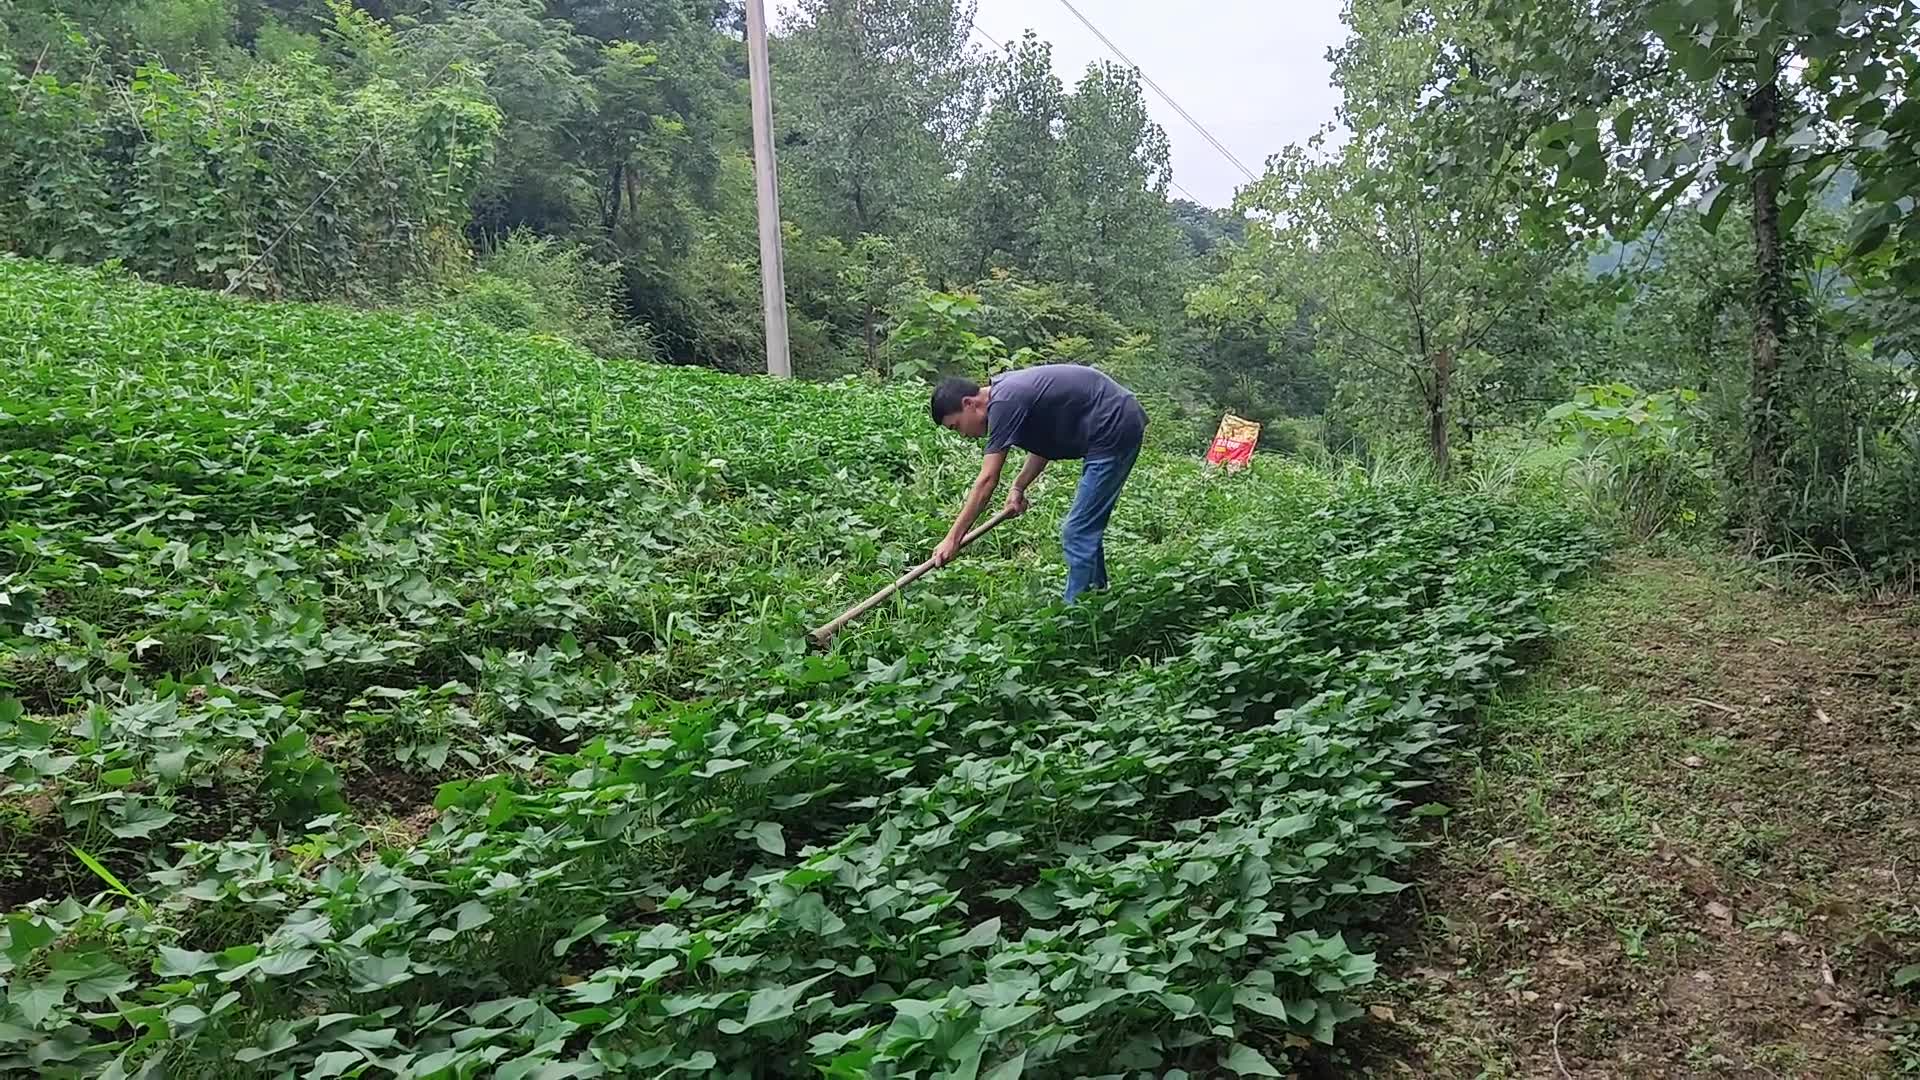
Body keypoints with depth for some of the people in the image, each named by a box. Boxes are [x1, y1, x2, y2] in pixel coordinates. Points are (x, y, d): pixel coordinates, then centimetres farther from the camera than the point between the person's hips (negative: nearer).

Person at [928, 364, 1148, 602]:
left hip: (1115, 429, -10)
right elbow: (1044, 440, 19)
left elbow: (987, 480, -19)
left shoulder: (1004, 404, -18)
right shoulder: (1007, 389, 10)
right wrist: (1018, 487, 7)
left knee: (1079, 535, -8)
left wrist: (953, 538, -16)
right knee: (1088, 530, 17)